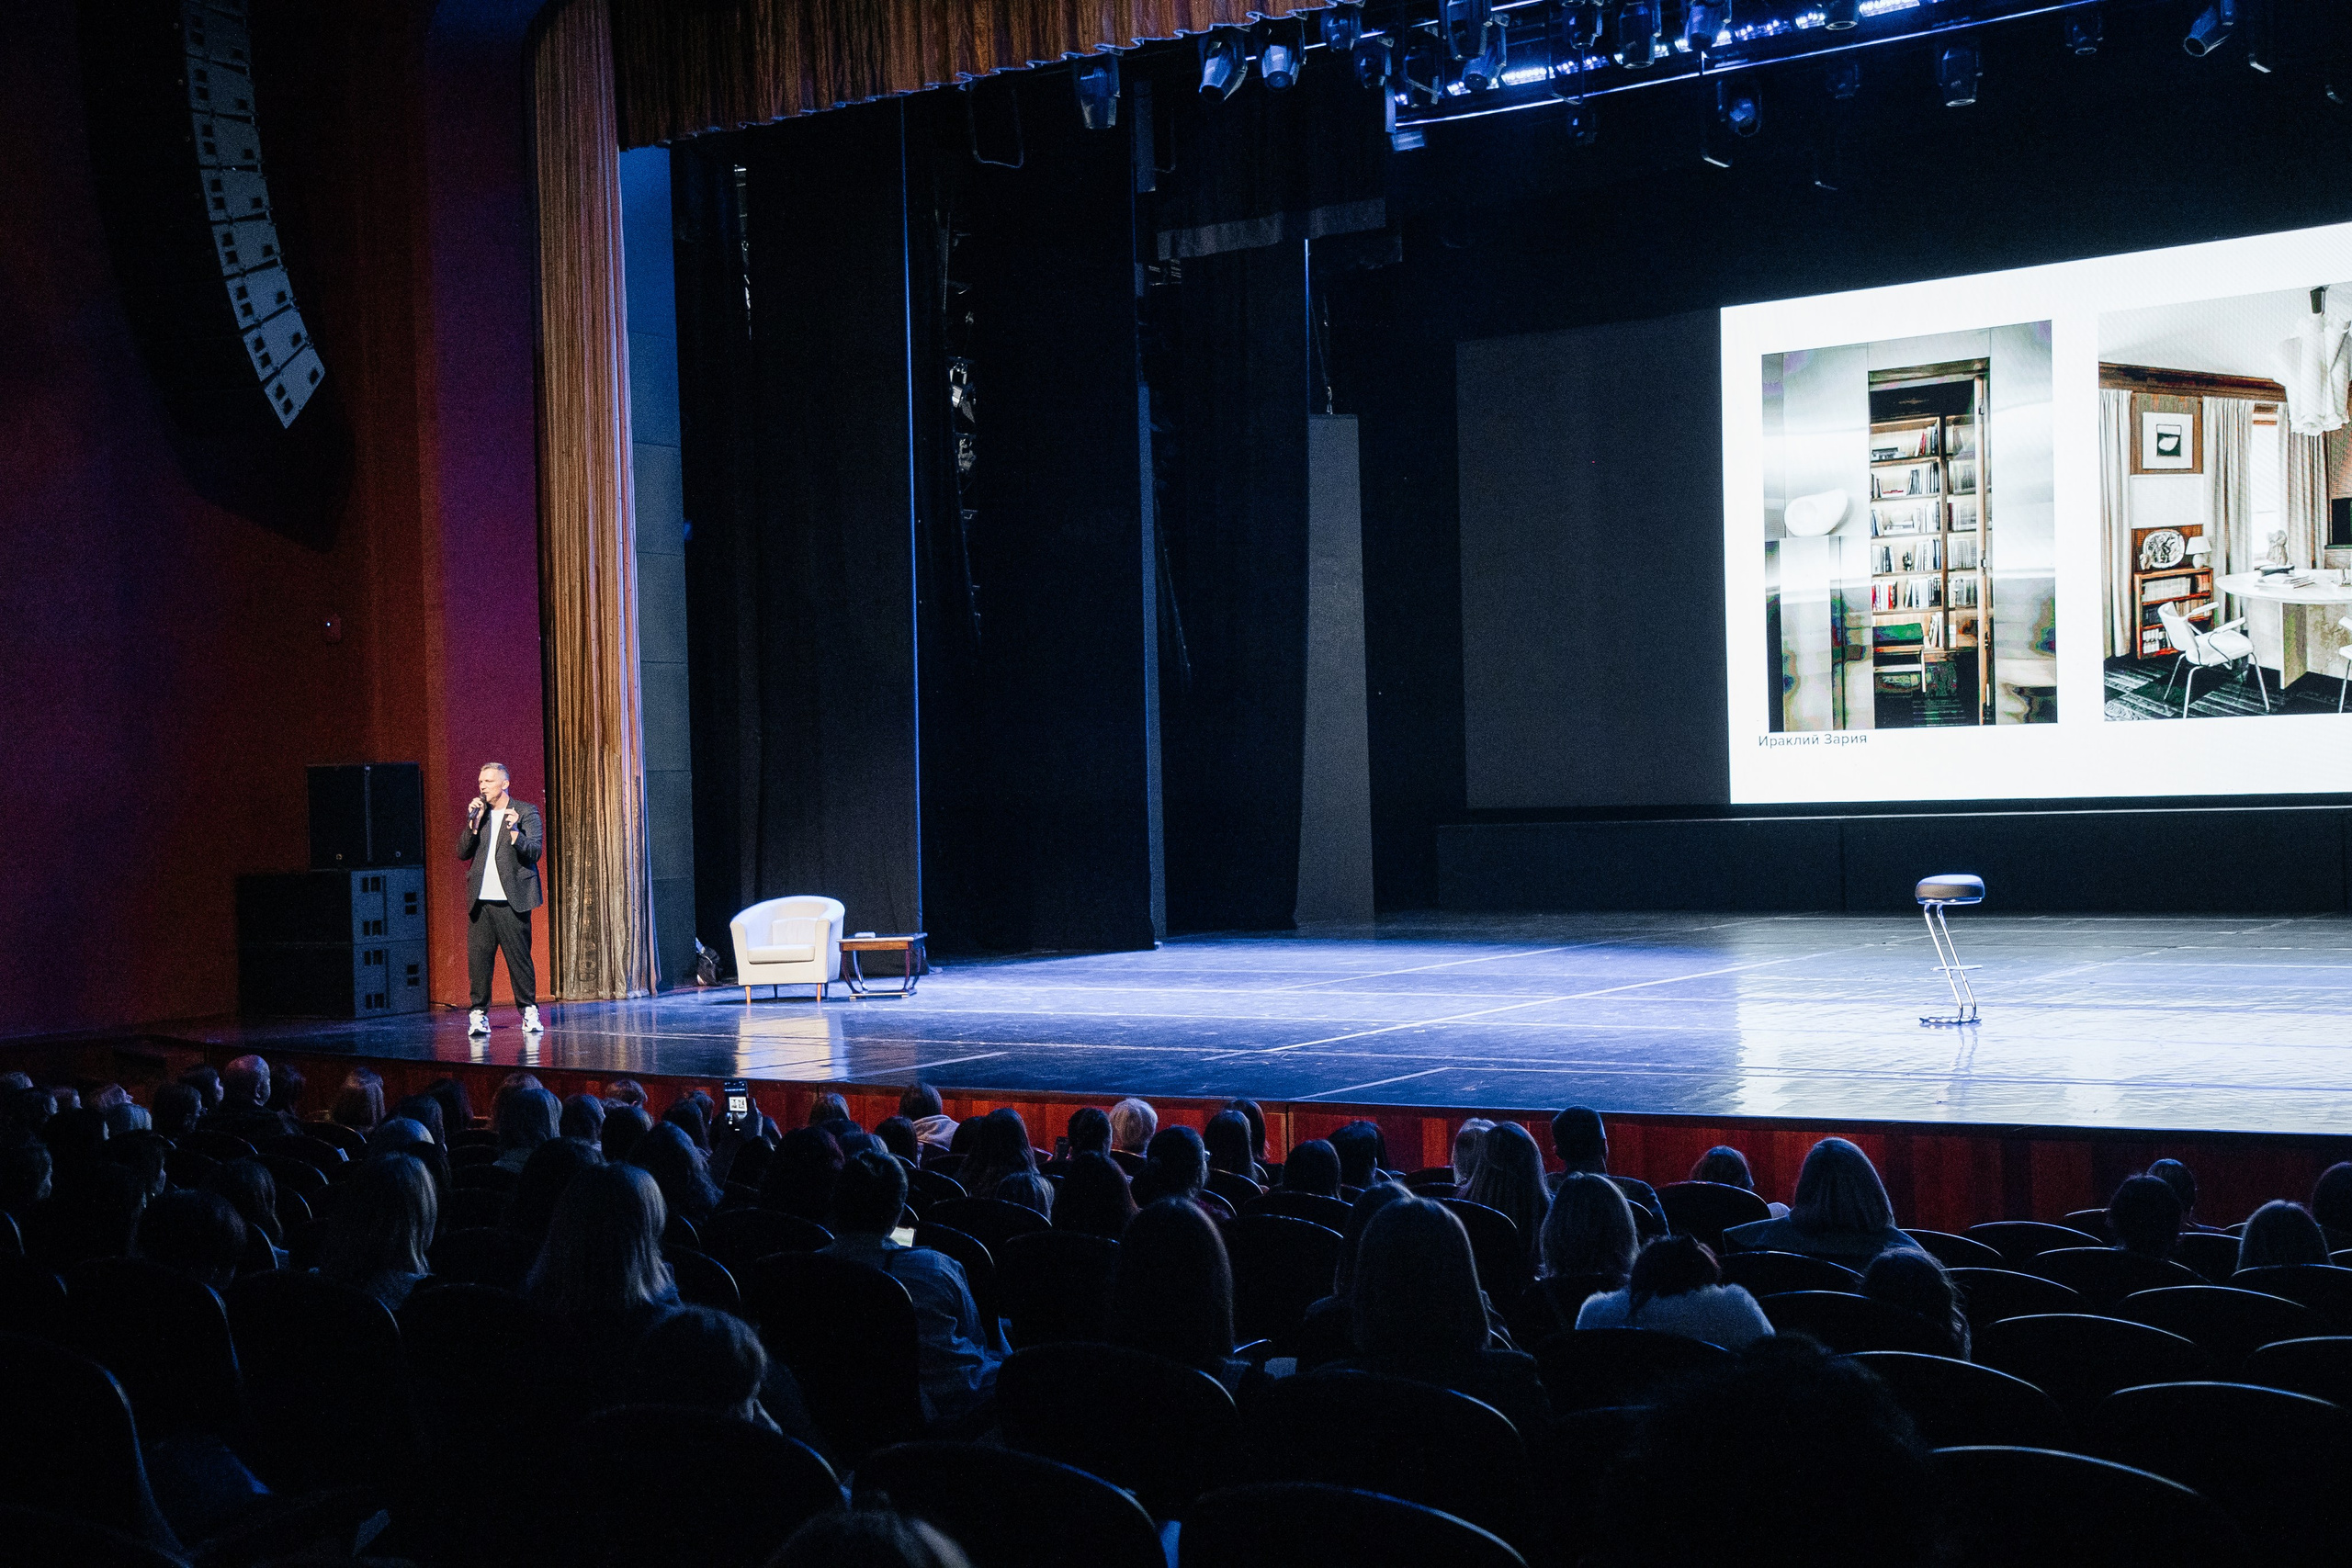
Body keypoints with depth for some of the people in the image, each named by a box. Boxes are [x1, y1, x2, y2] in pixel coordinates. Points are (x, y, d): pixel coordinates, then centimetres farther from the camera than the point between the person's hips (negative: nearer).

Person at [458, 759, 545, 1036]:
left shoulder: (526, 812, 1)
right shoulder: (478, 814, 16)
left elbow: (535, 852, -8)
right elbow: (462, 852, 8)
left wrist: (515, 832, -25)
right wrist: (473, 823, -4)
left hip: (511, 899, -4)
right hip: (480, 900, 4)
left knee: (519, 958, -2)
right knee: (477, 958, -1)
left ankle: (529, 1011, 8)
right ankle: (479, 1014, 5)